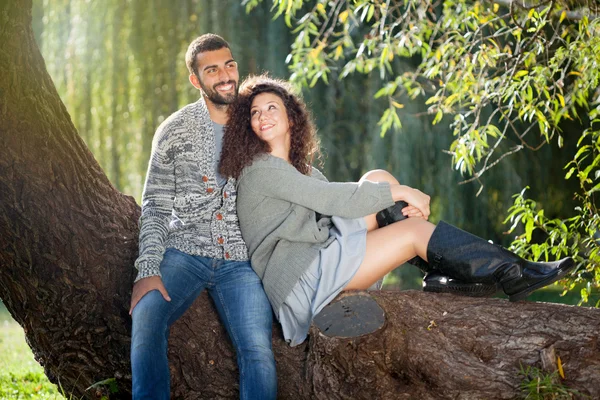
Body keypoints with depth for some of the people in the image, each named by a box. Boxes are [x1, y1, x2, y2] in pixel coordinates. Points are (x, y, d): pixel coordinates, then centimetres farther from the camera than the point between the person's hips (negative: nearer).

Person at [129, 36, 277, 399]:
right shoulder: (174, 130, 5)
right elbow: (155, 206, 3)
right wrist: (148, 270, -11)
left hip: (239, 260, 0)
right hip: (185, 250, 0)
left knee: (258, 351, -23)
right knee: (148, 315, -30)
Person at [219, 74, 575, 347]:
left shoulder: (301, 168, 20)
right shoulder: (261, 169, -9)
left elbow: (340, 201, 12)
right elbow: (329, 198, -17)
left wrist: (396, 202, -6)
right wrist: (398, 192, -12)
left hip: (320, 257, 9)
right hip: (299, 277, -9)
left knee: (378, 180, -2)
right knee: (414, 230, -14)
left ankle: (447, 272, -7)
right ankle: (512, 275, -9)